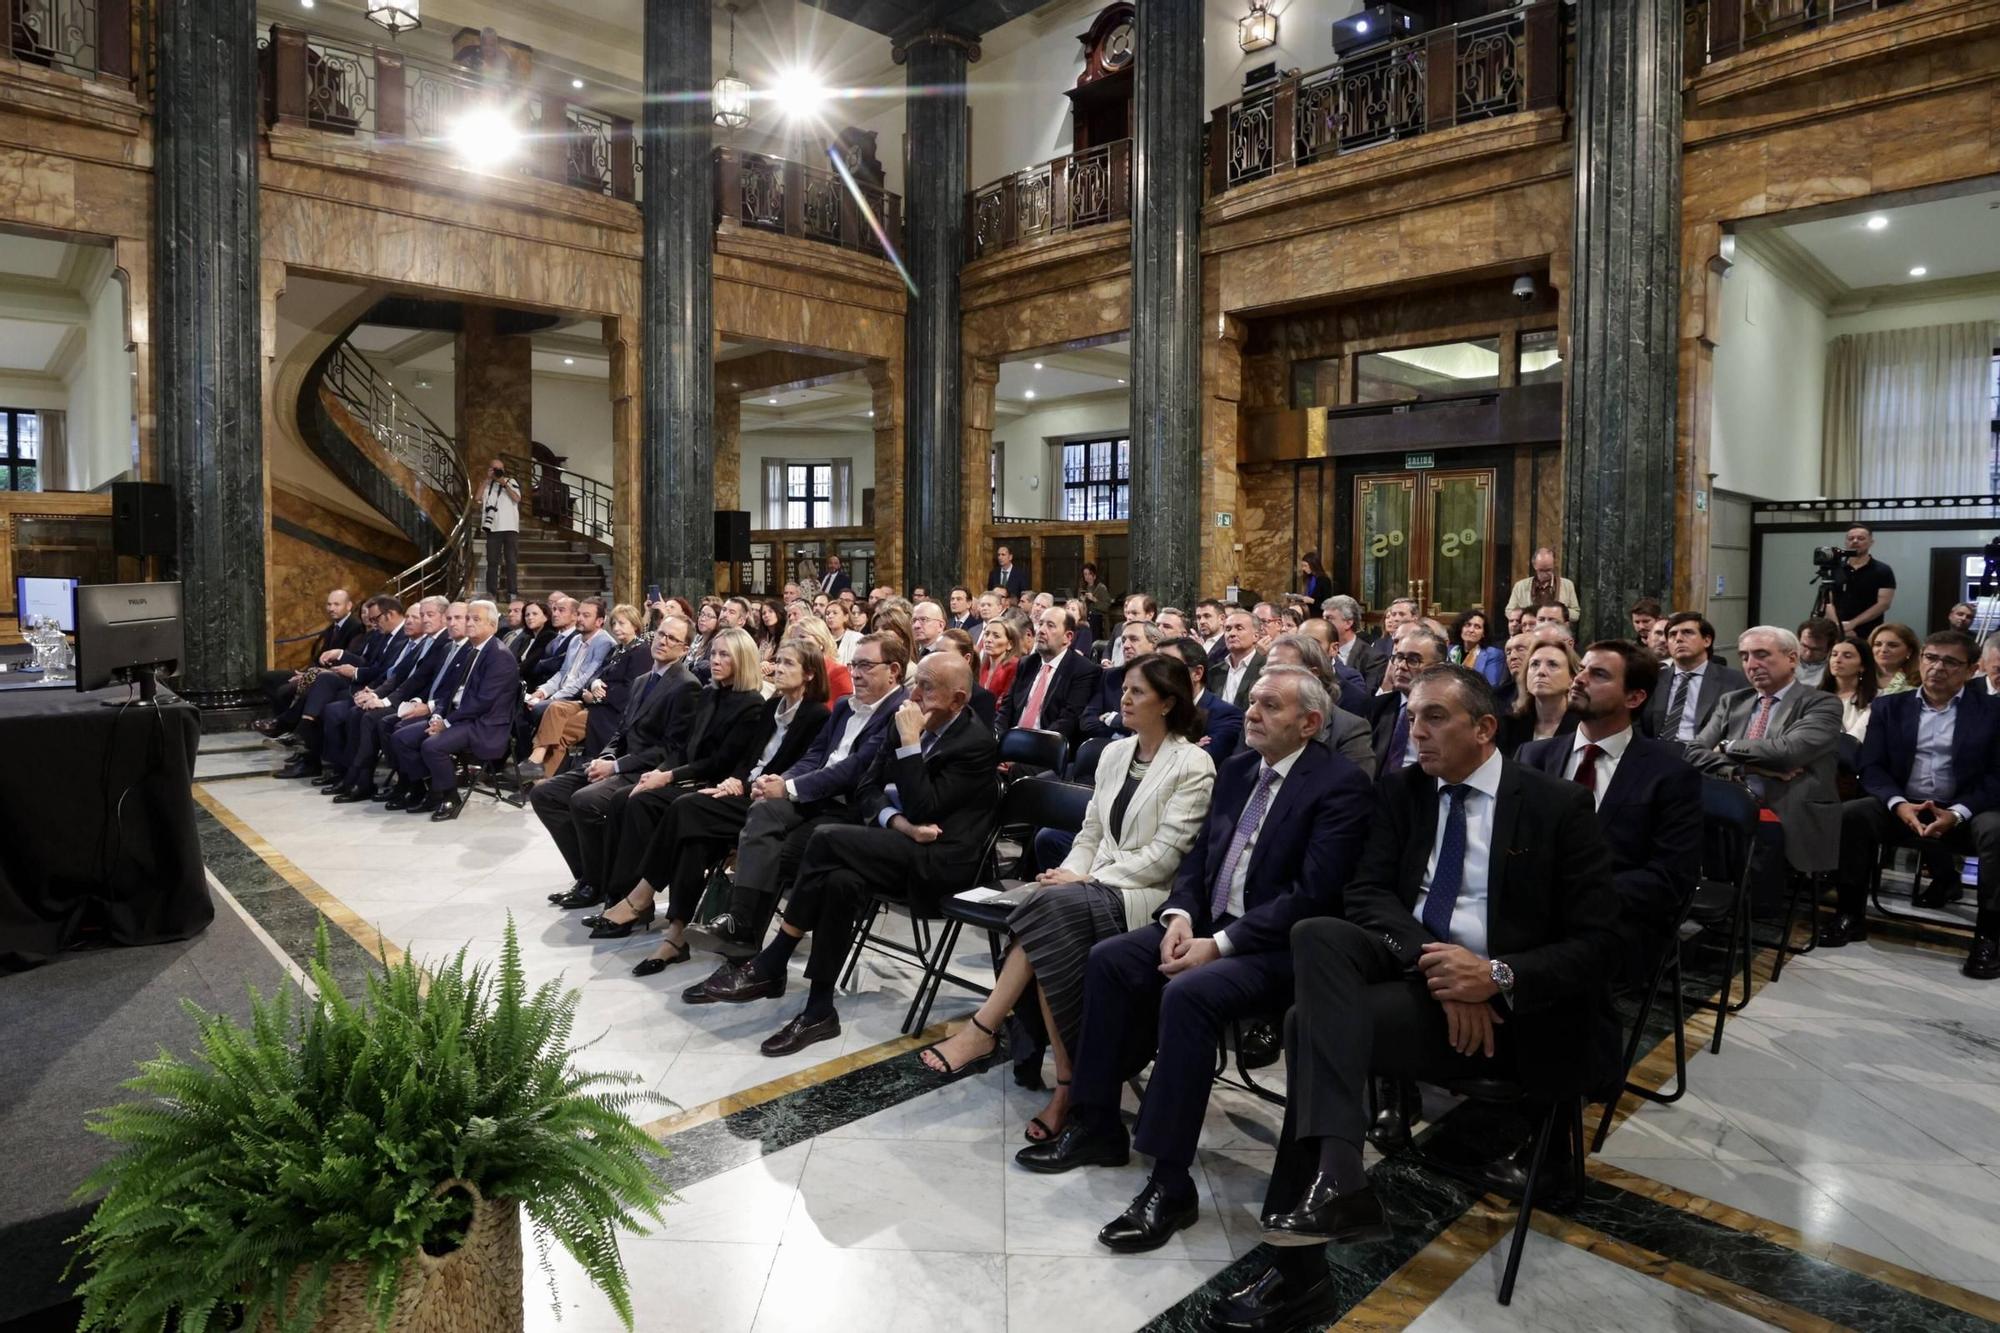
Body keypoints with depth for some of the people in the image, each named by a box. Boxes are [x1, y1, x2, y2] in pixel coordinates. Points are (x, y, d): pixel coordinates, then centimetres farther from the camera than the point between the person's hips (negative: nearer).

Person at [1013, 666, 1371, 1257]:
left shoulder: (1341, 784, -12)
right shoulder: (1237, 770, 11)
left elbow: (1311, 895, -20)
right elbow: (1198, 854, 14)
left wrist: (1219, 943, -22)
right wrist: (1180, 913, -6)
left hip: (1279, 947, -8)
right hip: (1209, 925, 8)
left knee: (1187, 992, -31)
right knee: (1109, 959, -9)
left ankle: (1169, 1183, -20)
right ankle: (1096, 1125, 4)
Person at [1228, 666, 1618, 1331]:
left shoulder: (1559, 805, -2)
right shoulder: (1401, 789, 10)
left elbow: (1596, 941, -5)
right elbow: (1367, 891, 1)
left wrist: (1499, 977, -21)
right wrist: (1429, 959, -18)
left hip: (1509, 1001, -4)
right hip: (1409, 964, 4)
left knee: (1312, 1019, -26)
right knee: (1317, 934, -29)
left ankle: (1299, 1274, -21)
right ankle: (1334, 1179, -33)